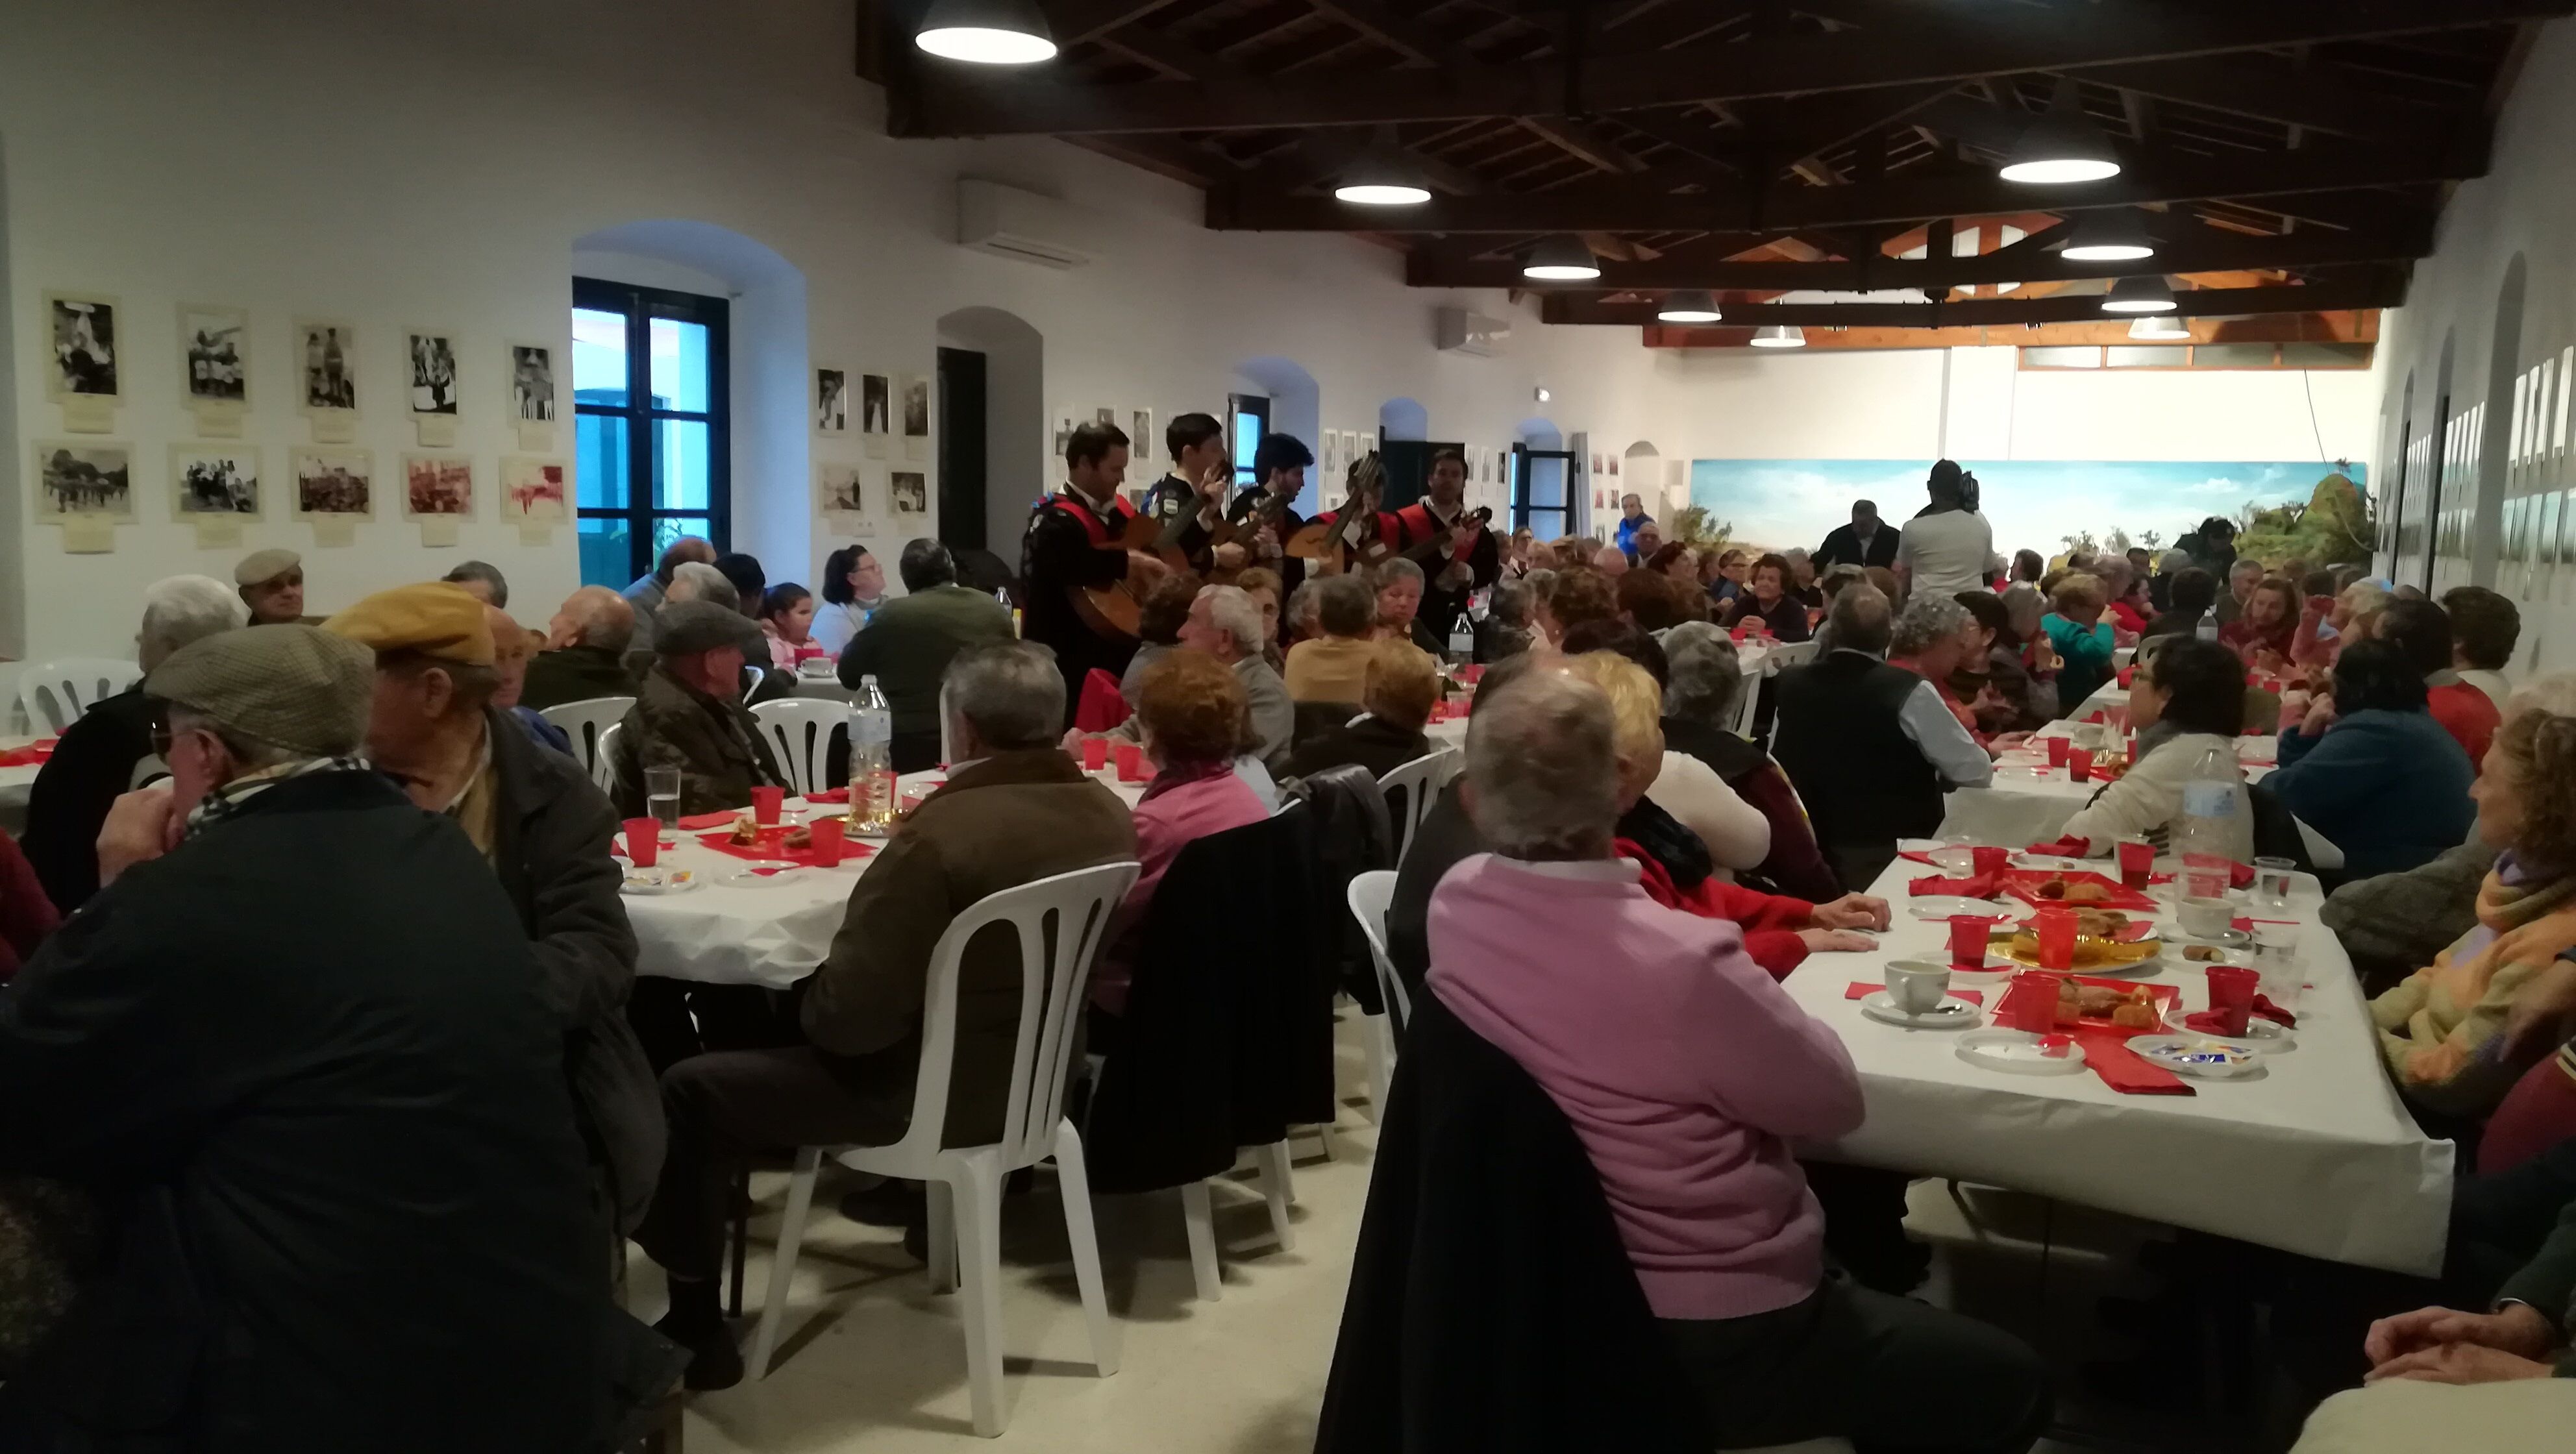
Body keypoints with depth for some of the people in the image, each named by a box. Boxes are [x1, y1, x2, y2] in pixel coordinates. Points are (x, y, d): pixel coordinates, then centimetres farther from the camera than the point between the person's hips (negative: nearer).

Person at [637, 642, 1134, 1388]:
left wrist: (806, 1001, -2)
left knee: (688, 1092, 8)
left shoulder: (941, 831, -29)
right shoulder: (1110, 814, -5)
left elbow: (851, 1015, -27)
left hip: (944, 1092, -8)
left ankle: (697, 1326, 18)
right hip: (1044, 1072, 8)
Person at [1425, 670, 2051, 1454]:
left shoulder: (1454, 901, -13)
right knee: (2012, 1386, 13)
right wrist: (1761, 1003, 0)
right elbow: (1834, 1102, -15)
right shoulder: (1680, 963, -36)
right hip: (1714, 1337, -8)